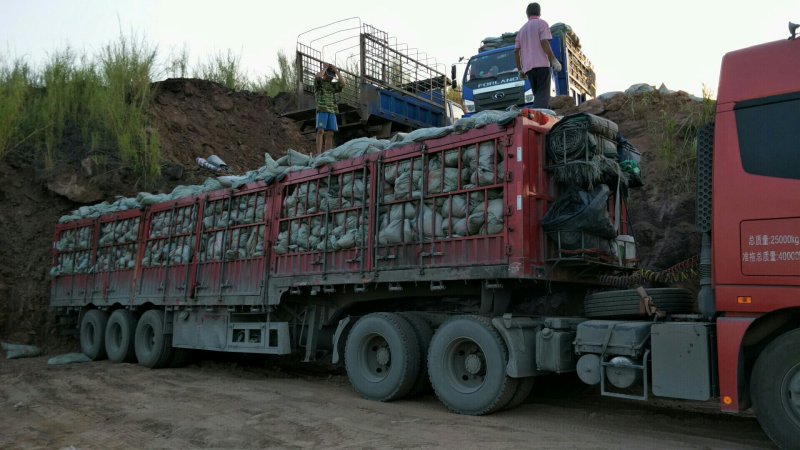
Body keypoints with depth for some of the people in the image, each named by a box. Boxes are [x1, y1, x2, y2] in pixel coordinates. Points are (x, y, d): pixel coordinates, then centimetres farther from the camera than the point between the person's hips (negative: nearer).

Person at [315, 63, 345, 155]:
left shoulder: (333, 85, 23)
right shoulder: (319, 82, 11)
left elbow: (342, 83, 6)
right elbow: (318, 76, -12)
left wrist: (336, 71, 10)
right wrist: (325, 68, 3)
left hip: (332, 111, 5)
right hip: (322, 110, -5)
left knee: (330, 134, -5)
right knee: (321, 131, -16)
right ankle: (318, 153, -23)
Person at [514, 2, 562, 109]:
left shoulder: (522, 29, 22)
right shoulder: (542, 24, 5)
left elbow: (517, 51, 18)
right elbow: (544, 43, -10)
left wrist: (520, 70, 22)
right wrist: (554, 60, -9)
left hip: (528, 67, 6)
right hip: (541, 64, -6)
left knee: (538, 95, 12)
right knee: (543, 95, -12)